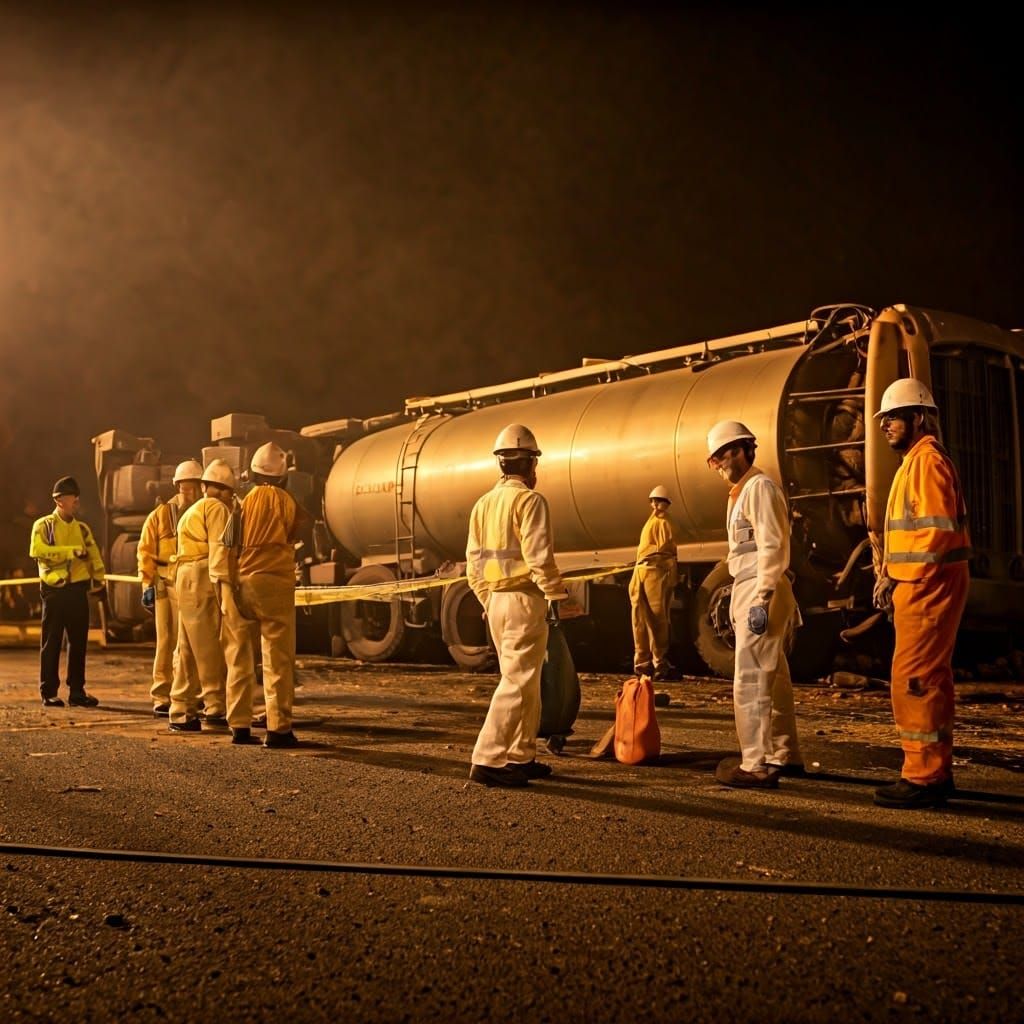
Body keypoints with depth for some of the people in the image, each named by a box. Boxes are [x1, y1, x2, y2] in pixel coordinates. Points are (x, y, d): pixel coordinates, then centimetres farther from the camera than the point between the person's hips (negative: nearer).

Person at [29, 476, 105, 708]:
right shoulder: (43, 525, 0)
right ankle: (49, 693, 6)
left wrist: (98, 575, -7)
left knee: (79, 642, 6)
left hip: (78, 590, 5)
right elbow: (37, 550, -17)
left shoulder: (82, 528, 15)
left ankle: (77, 692, 14)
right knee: (51, 643, 0)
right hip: (55, 591, -4)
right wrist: (71, 551, -19)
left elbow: (94, 556, 12)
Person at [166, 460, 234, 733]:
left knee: (189, 650, 11)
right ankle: (215, 711, -9)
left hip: (187, 581, 9)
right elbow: (219, 549, -15)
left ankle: (181, 713, 13)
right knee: (212, 650, -8)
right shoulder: (217, 508, -4)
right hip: (204, 580, -9)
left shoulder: (192, 512, 27)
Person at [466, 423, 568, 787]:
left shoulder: (483, 504, 12)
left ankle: (521, 758, 21)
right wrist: (555, 594, -10)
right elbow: (538, 556, -18)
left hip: (496, 601, 8)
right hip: (525, 600, -8)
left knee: (525, 681, 17)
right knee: (517, 682, -7)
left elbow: (473, 562, 13)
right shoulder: (529, 500, -11)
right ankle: (488, 760, -11)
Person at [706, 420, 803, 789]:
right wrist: (738, 600, 17)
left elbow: (772, 548, -19)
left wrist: (761, 601, -24)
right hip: (747, 591, 10)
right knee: (773, 677, 16)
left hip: (760, 592, -10)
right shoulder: (741, 491, 19)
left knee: (751, 681, -10)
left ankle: (757, 765, -7)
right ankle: (785, 756, 25)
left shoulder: (759, 487, -11)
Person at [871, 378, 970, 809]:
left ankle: (922, 777, -6)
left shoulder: (927, 461, -13)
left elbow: (936, 530, -22)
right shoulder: (915, 462, 20)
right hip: (920, 585, 11)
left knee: (913, 679, -9)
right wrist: (889, 575, 12)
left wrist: (903, 580, -19)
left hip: (928, 584, -11)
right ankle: (936, 771, 23)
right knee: (931, 679, 15)